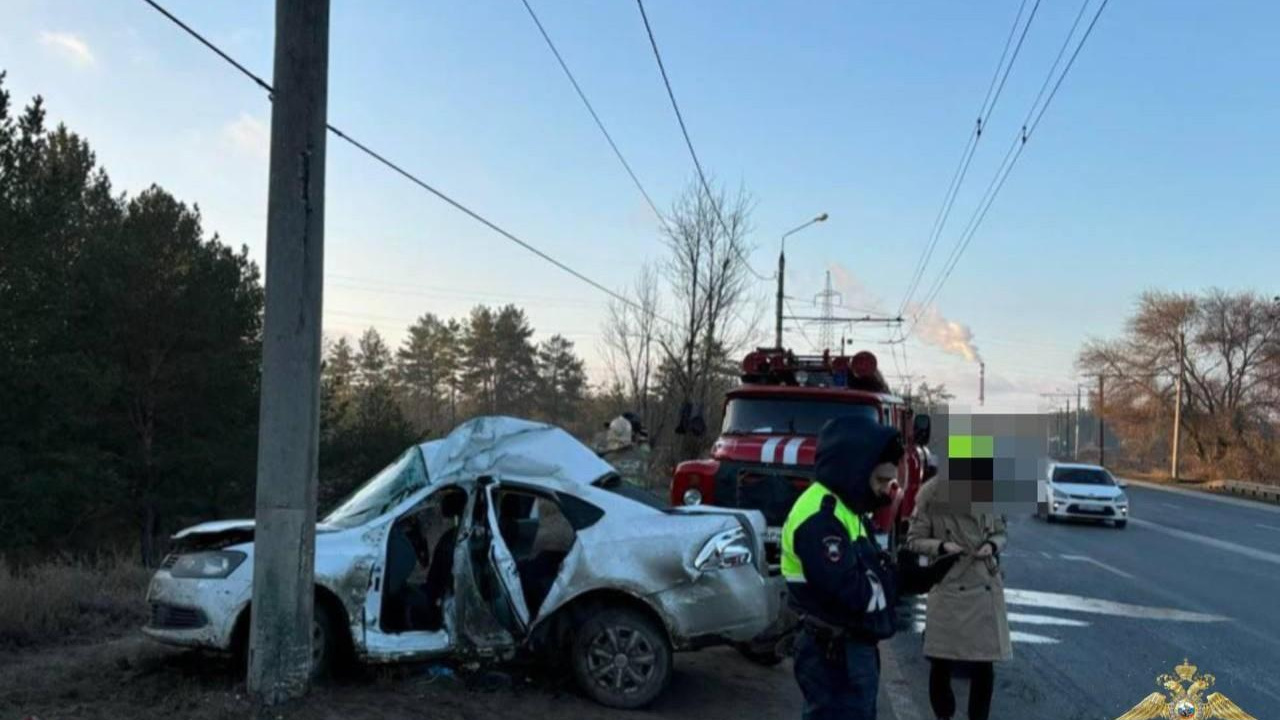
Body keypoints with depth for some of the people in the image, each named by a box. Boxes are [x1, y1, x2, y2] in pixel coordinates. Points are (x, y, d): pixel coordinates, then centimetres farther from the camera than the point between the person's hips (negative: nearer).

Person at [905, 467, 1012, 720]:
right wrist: (941, 546, -17)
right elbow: (914, 540, -1)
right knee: (941, 662, 4)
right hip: (948, 588, -2)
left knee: (984, 664, 5)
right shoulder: (931, 495, -6)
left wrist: (992, 545, -7)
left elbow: (1000, 533, 14)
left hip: (985, 588, 2)